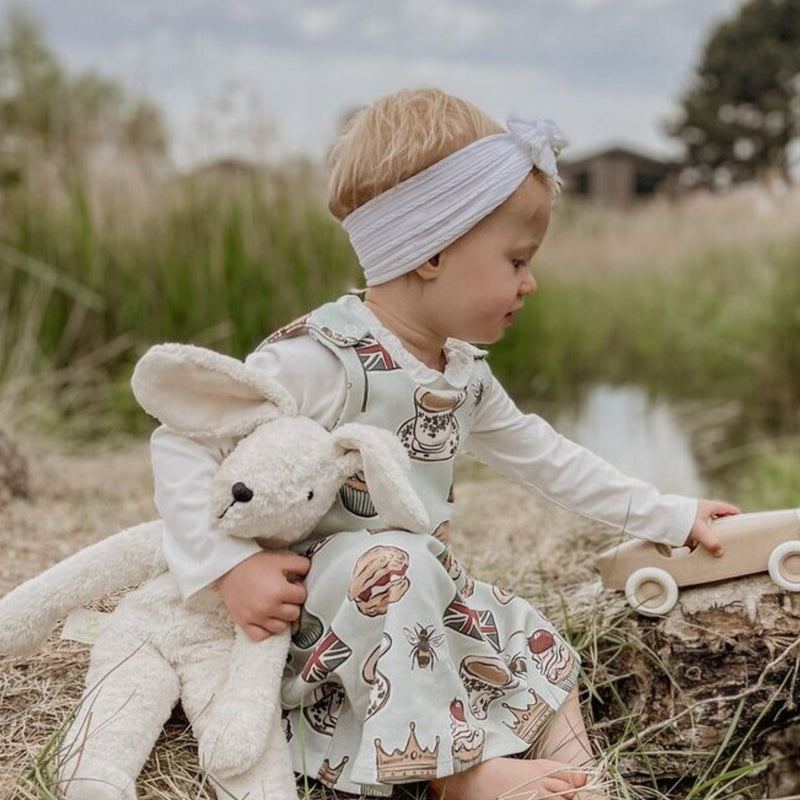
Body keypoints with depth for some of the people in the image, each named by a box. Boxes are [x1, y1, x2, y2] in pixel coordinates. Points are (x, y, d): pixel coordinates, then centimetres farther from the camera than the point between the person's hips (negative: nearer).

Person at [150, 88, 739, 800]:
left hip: (423, 601, 9)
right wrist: (232, 565, -35)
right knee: (395, 560, -34)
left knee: (539, 645, 5)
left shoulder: (462, 372, 5)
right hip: (307, 609, -8)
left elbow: (540, 453, 18)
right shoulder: (323, 361, -24)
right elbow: (182, 444, -24)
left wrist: (668, 516, 20)